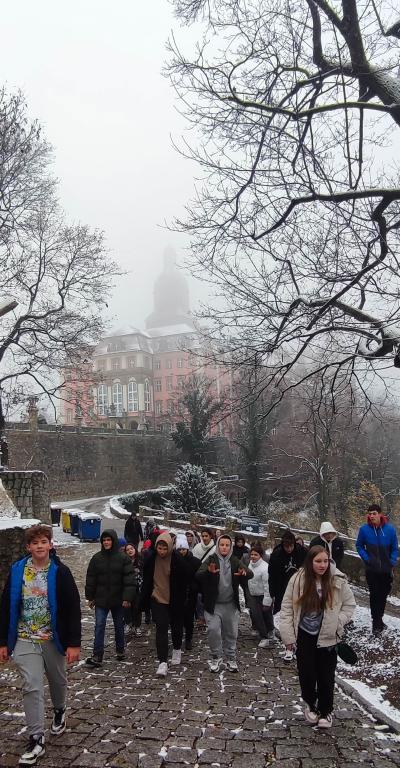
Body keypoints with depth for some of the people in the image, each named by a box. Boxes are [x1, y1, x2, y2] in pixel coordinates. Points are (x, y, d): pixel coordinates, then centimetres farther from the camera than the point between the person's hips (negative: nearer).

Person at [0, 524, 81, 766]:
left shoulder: (60, 572, -12)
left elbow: (73, 609, -11)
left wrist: (74, 643, -14)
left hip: (53, 639, 0)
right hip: (25, 640, 1)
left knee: (58, 680, 18)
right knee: (32, 687, -3)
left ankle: (60, 712, 47)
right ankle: (37, 740, 10)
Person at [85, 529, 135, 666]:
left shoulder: (123, 558, -8)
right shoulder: (97, 558, -1)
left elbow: (129, 579, -10)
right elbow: (91, 578, 5)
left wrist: (127, 598, -14)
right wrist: (90, 597, 5)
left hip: (118, 600, -1)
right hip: (101, 600, 1)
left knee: (119, 626, 14)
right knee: (99, 627, -3)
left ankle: (120, 650, 32)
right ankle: (97, 656, 2)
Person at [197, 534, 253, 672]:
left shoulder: (235, 561, 3)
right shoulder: (211, 559, -6)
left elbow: (250, 574, -8)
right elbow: (198, 575, -20)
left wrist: (245, 573, -33)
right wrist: (208, 571, -43)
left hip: (231, 604, 3)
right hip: (213, 604, -3)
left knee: (231, 632, 10)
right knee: (213, 630, -10)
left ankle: (230, 658, 27)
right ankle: (216, 657, 12)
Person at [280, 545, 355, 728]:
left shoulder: (337, 580, -13)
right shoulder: (298, 579, -14)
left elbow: (349, 604, 1)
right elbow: (287, 608, -6)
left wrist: (337, 623, -10)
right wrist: (288, 636, -7)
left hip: (327, 637, 0)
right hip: (304, 635, 0)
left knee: (326, 676, 9)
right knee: (306, 673, 9)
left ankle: (326, 711, 32)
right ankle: (310, 703, 37)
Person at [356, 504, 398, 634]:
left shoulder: (390, 529, -9)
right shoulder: (364, 529, -10)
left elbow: (395, 549, 2)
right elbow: (359, 546, 3)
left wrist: (392, 563, -7)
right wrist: (366, 558, -9)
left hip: (386, 570, 2)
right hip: (372, 569, -1)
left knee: (383, 594, 14)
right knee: (374, 595, 3)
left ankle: (378, 620, 33)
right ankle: (377, 623, 16)